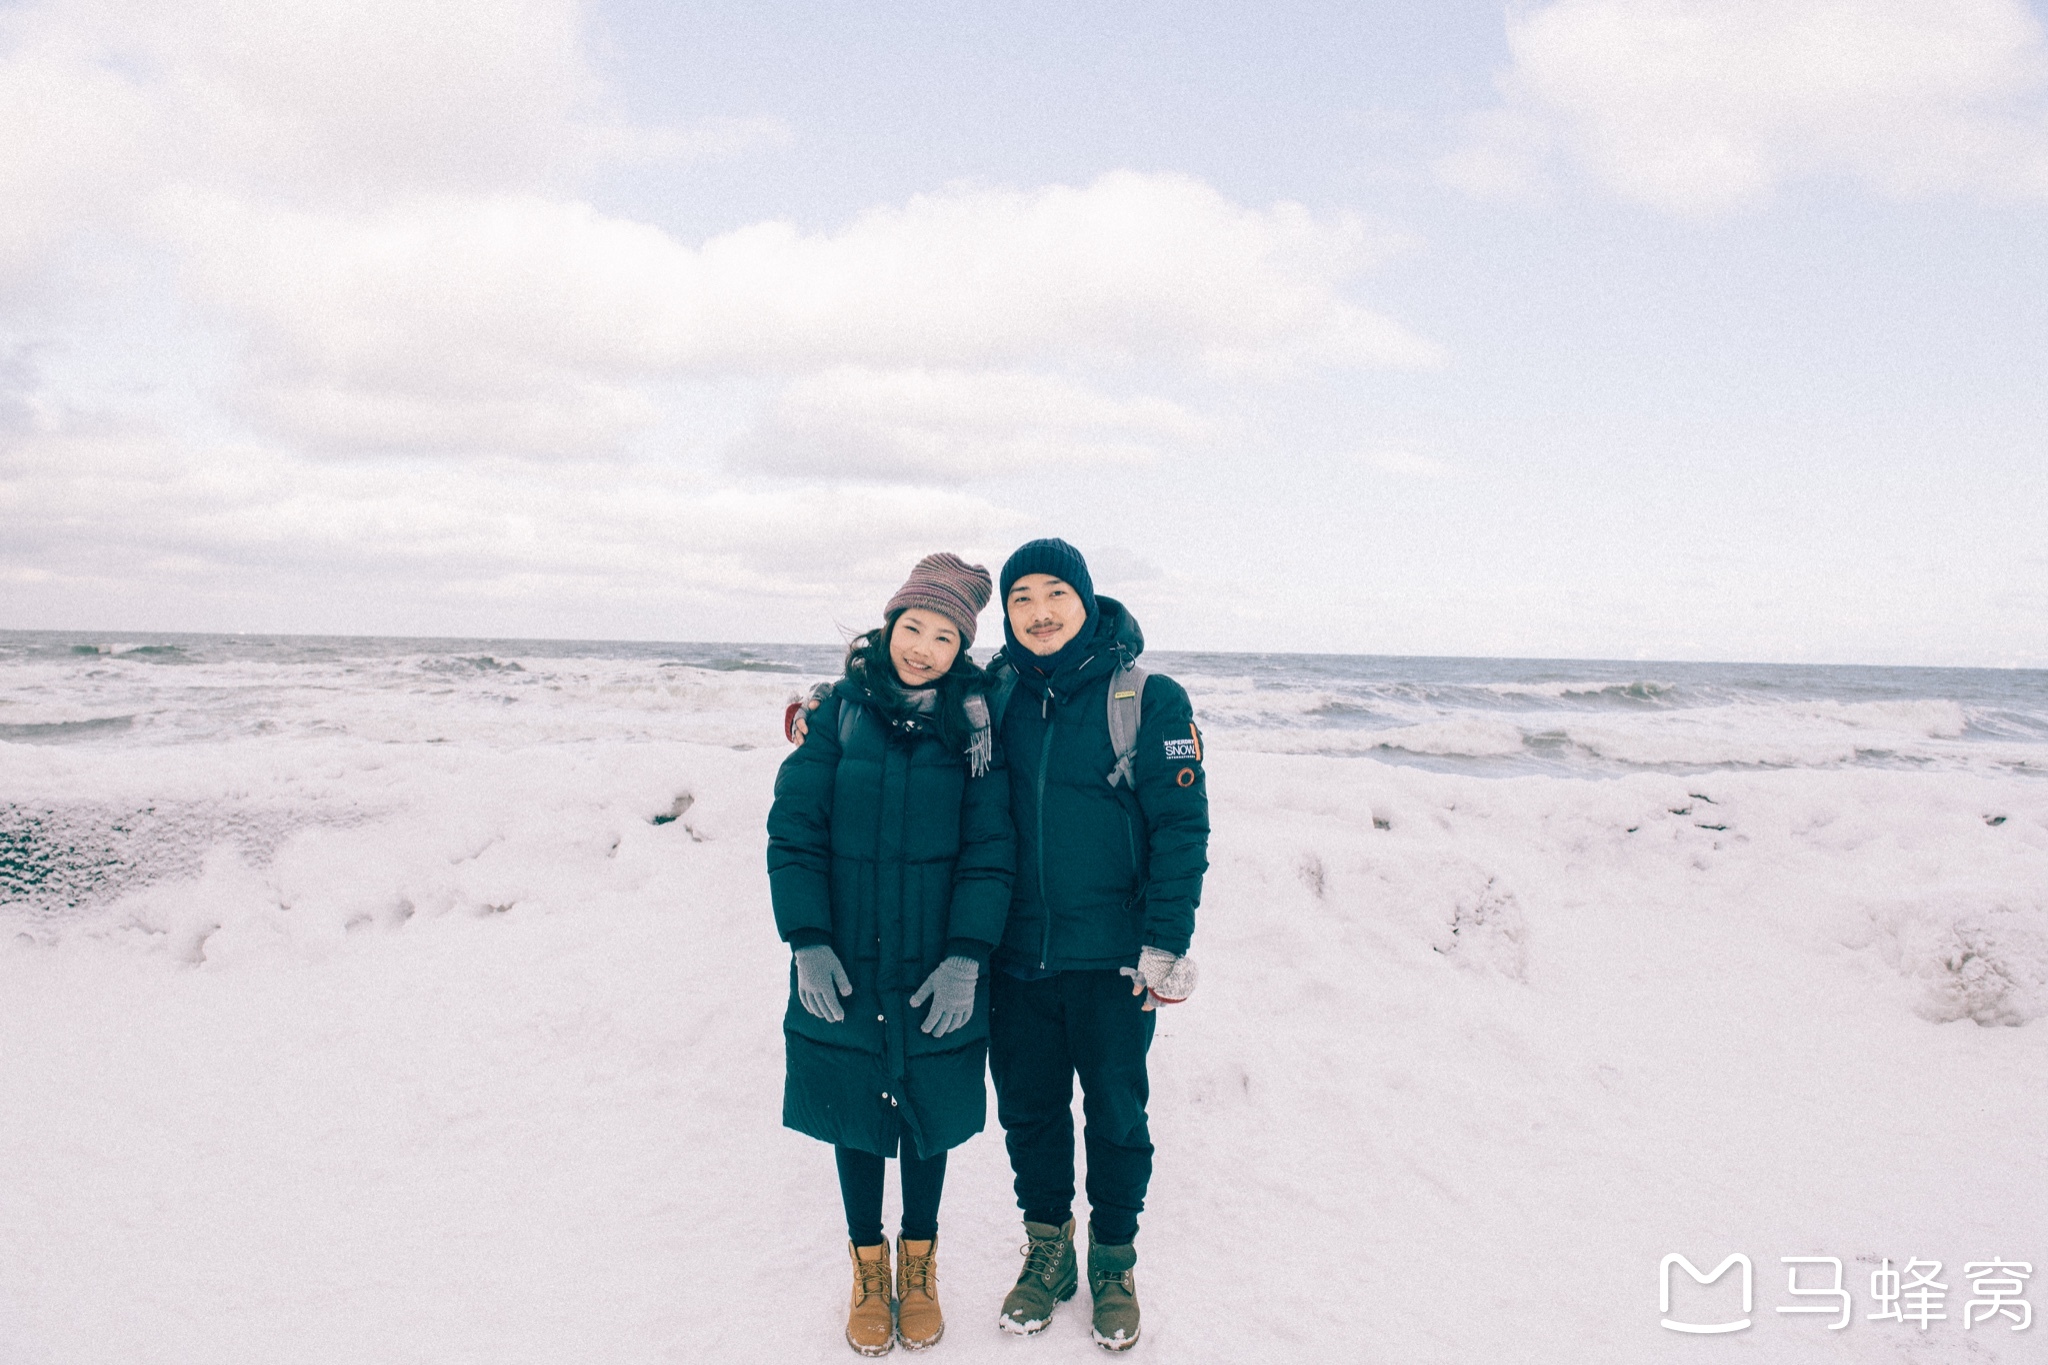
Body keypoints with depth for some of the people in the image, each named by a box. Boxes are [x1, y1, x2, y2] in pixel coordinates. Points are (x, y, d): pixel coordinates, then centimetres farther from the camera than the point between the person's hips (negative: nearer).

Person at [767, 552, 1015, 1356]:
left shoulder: (973, 723, -5)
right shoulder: (842, 710, -4)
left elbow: (989, 847, -7)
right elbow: (794, 829, -5)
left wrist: (967, 957, -16)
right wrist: (807, 942, -13)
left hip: (936, 973, 0)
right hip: (842, 969, 0)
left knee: (928, 1110, 14)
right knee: (855, 1109, 13)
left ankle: (919, 1259, 37)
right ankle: (867, 1262, 34)